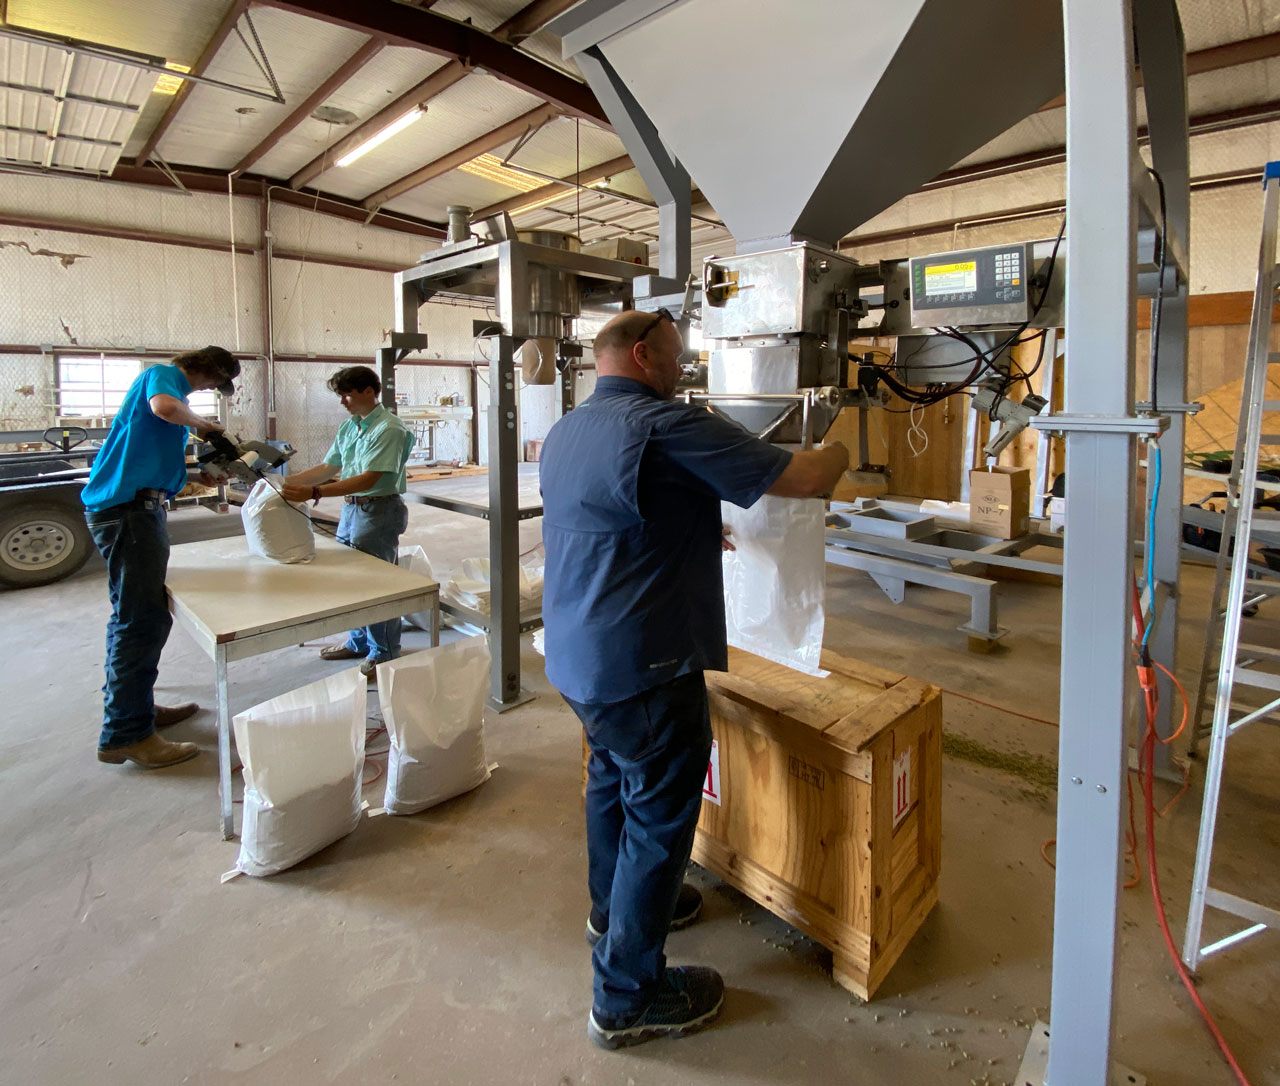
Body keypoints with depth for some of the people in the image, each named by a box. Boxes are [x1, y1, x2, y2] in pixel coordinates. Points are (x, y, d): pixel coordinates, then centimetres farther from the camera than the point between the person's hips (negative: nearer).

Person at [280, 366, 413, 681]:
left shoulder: (389, 428, -16)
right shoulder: (349, 427, 12)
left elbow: (368, 478, -24)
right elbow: (329, 467, 15)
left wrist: (313, 493, -29)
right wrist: (285, 481, 6)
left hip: (378, 510, -8)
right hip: (351, 507, 9)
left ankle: (383, 655, 12)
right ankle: (359, 642, 32)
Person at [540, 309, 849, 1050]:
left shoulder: (563, 434, 10)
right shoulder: (666, 426, -19)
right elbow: (803, 480, -18)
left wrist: (697, 537, 27)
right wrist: (839, 452, 4)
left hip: (575, 655, 9)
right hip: (641, 666, -9)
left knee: (613, 778, 26)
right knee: (660, 816, 7)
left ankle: (614, 906, 49)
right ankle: (629, 999, 23)